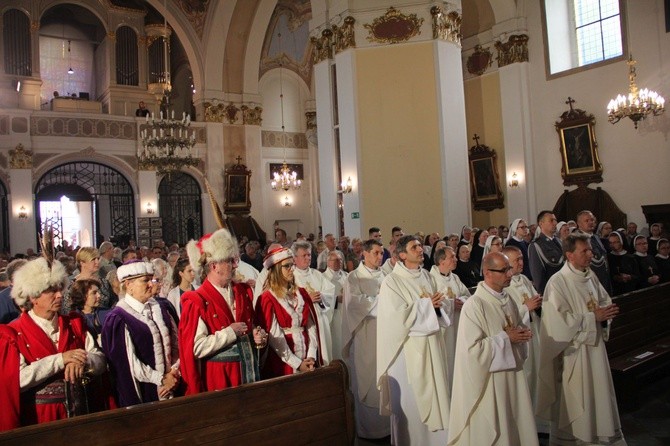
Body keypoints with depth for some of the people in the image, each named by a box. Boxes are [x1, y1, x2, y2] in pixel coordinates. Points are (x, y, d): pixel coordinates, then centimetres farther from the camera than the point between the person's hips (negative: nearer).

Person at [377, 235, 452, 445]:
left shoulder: (425, 275, 8)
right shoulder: (392, 281, -12)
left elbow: (441, 306, 10)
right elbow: (399, 316, -20)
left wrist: (436, 304, -12)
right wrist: (426, 303, -13)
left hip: (433, 342, 6)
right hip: (410, 347, -6)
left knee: (436, 392, 15)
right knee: (412, 398, 5)